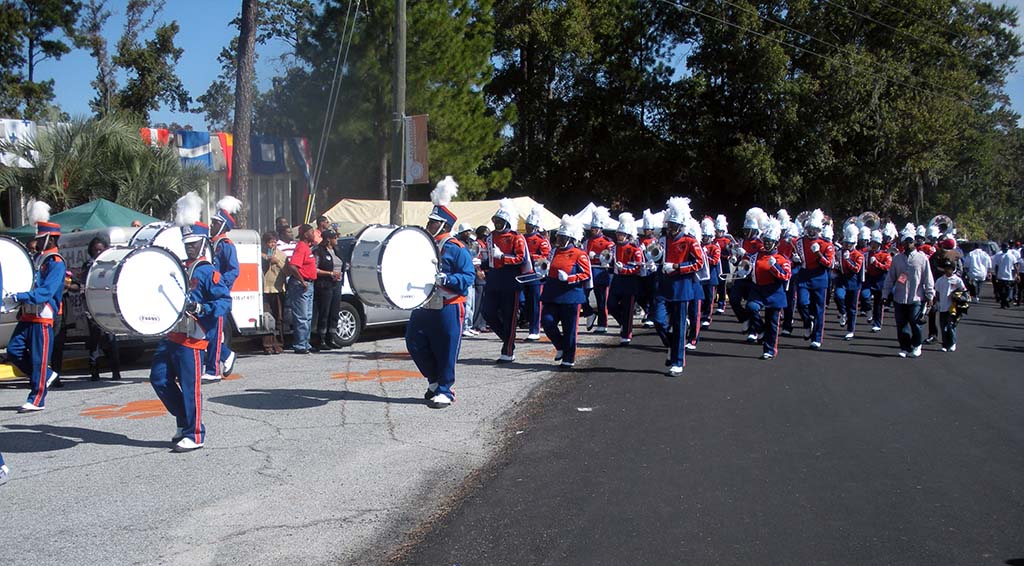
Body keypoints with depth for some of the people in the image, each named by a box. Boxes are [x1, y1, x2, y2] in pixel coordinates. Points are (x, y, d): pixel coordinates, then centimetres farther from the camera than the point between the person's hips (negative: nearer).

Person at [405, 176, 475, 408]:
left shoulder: (455, 248, -10)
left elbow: (468, 276, -16)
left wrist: (445, 279, -28)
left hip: (448, 309, -7)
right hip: (423, 306, 7)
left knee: (446, 350, -1)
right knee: (415, 344, 8)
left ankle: (445, 390, 10)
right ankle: (434, 380, 27)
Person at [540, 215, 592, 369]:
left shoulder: (580, 254, -5)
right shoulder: (555, 252, 14)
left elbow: (587, 275, -10)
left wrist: (568, 278, -21)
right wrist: (544, 277, 13)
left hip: (570, 296, -6)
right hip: (552, 295, 6)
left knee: (569, 329, 0)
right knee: (547, 322, -5)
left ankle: (569, 359, 11)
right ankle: (561, 347, 18)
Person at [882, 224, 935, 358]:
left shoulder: (922, 258, 0)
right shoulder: (897, 259, 7)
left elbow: (928, 278, 0)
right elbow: (890, 278, 10)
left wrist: (929, 295, -2)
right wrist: (885, 294, 8)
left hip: (916, 298, -3)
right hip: (899, 298, 3)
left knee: (915, 323, -2)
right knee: (901, 325, 5)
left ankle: (916, 346, 18)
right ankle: (905, 347, 17)